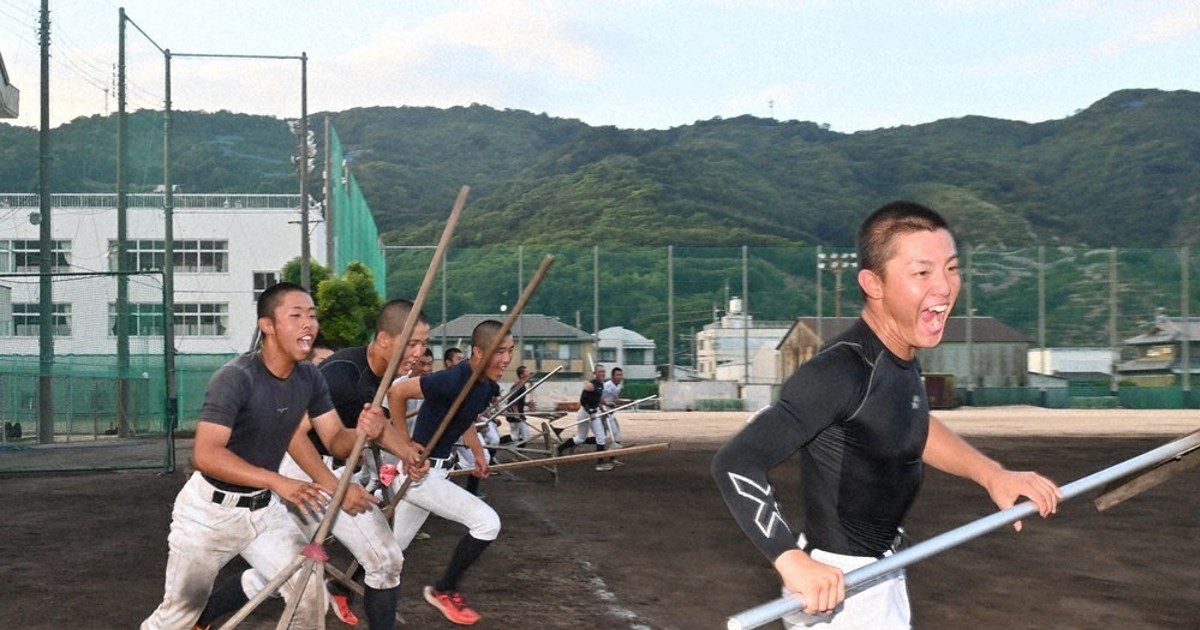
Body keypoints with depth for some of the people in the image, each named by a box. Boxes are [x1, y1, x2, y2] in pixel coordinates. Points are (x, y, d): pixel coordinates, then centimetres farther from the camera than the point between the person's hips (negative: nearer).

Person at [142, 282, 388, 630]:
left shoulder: (310, 378, -6)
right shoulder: (235, 377, -26)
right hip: (211, 508, -5)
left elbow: (335, 439, -3)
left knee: (311, 595, -2)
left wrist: (362, 432, -27)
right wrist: (279, 482, -41)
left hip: (264, 508, 6)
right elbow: (206, 454, -33)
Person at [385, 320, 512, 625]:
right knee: (487, 522, -13)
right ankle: (443, 590, 6)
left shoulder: (489, 388, 1)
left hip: (435, 470, 9)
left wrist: (478, 453, 21)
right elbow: (396, 391, -21)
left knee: (392, 547, 21)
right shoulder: (453, 380, -28)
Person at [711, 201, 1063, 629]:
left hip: (881, 577, 9)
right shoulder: (839, 372, -28)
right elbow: (735, 463, -34)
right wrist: (793, 561, -43)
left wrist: (992, 474, 13)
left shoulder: (901, 358, 0)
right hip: (835, 587, -9)